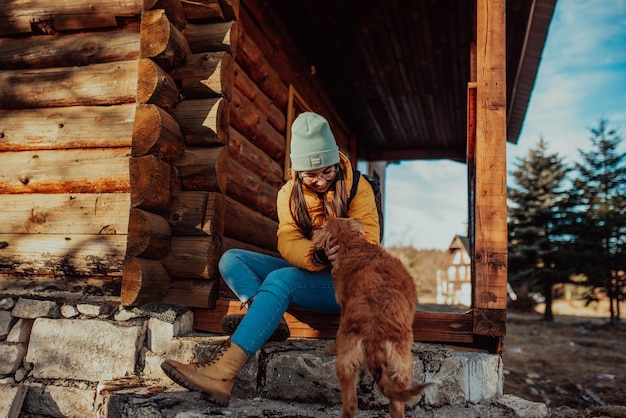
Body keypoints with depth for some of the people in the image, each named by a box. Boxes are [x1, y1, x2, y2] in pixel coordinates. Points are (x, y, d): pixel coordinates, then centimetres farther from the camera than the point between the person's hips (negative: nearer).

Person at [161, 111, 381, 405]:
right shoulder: (289, 193, 4)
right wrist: (317, 255, -34)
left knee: (280, 279, -34)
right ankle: (271, 320, -32)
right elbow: (288, 243, -12)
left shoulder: (358, 188, -5)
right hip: (303, 271, 6)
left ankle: (222, 374, -45)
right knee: (231, 259, -7)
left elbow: (369, 242, -11)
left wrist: (344, 252, -33)